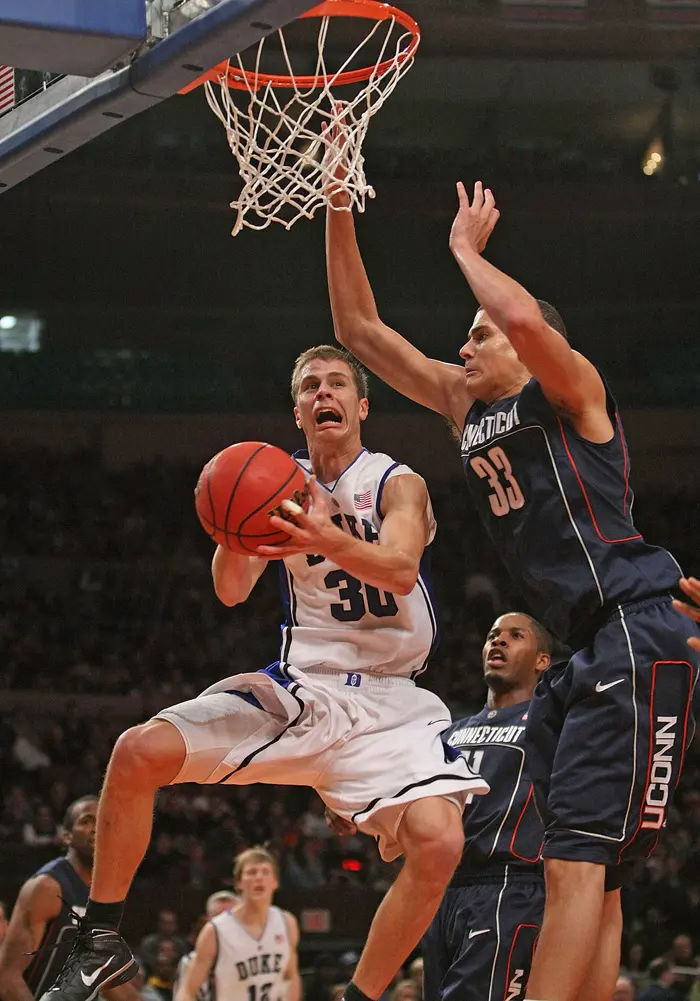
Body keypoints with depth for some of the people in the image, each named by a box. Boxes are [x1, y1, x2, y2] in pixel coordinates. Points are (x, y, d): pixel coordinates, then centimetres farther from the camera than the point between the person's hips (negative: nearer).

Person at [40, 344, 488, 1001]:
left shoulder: (397, 485, -6)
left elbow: (400, 569, -27)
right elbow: (231, 591, -6)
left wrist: (326, 539, -48)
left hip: (385, 698, -3)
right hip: (297, 683, 3)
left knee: (438, 841, -28)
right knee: (139, 753, -16)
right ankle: (100, 946, -2)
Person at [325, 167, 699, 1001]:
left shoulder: (568, 389, -1)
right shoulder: (465, 405, 21)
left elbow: (527, 318, -24)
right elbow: (359, 330, 22)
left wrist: (466, 249, -5)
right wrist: (337, 206, 14)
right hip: (579, 651, 9)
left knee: (576, 861, -18)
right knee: (584, 872, 5)